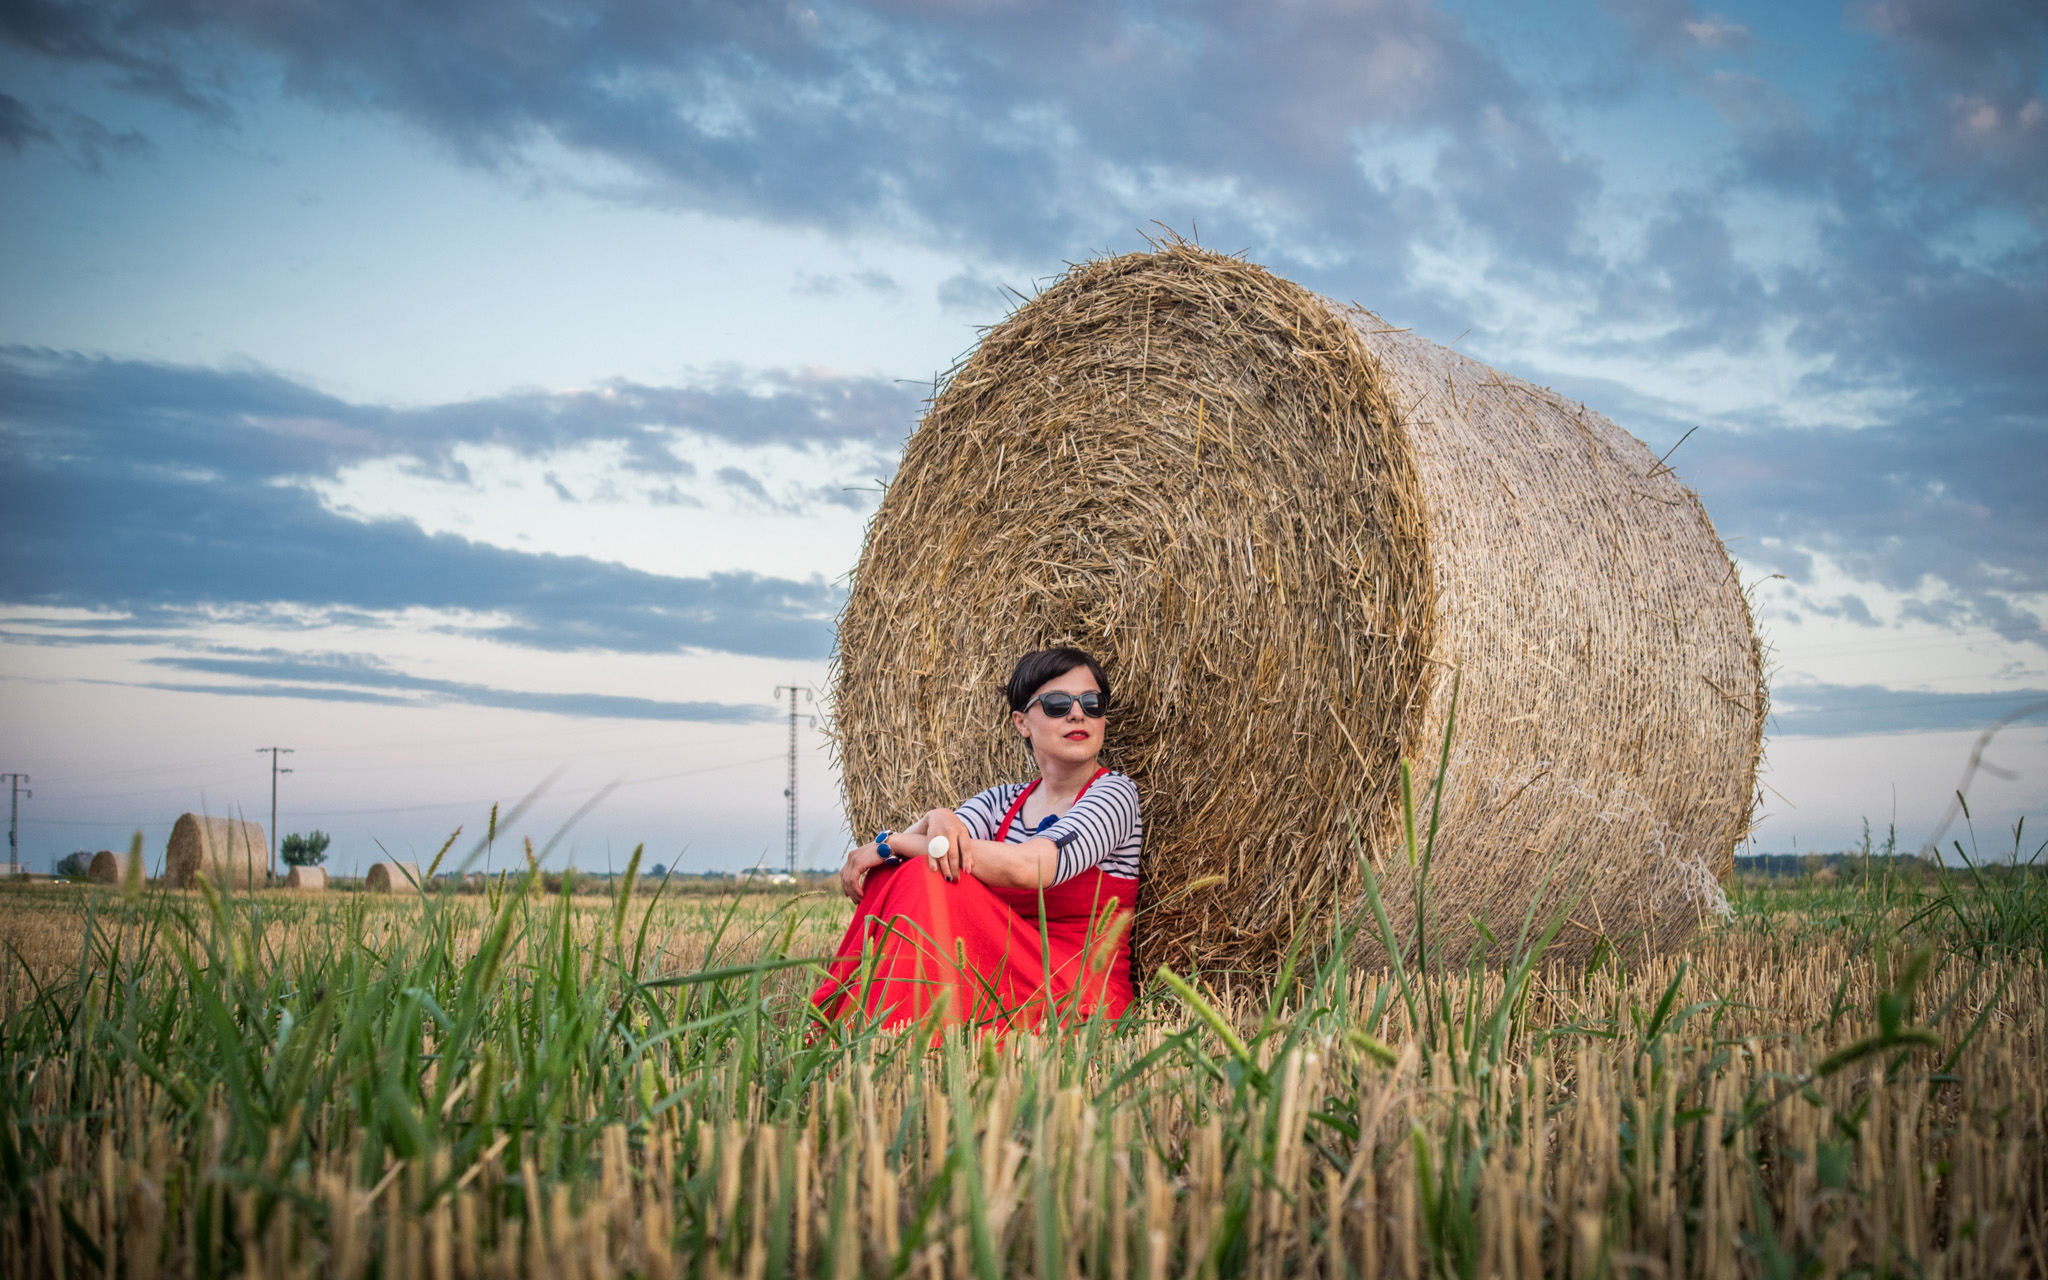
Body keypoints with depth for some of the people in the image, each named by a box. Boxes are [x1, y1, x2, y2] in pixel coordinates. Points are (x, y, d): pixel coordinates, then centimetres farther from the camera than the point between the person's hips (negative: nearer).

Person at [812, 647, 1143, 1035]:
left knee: (929, 878, -22)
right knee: (890, 874, -11)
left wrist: (891, 842, -15)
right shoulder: (1002, 801, 15)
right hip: (1003, 981, 6)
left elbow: (1029, 867, -23)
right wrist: (936, 820, -22)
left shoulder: (1114, 792, -5)